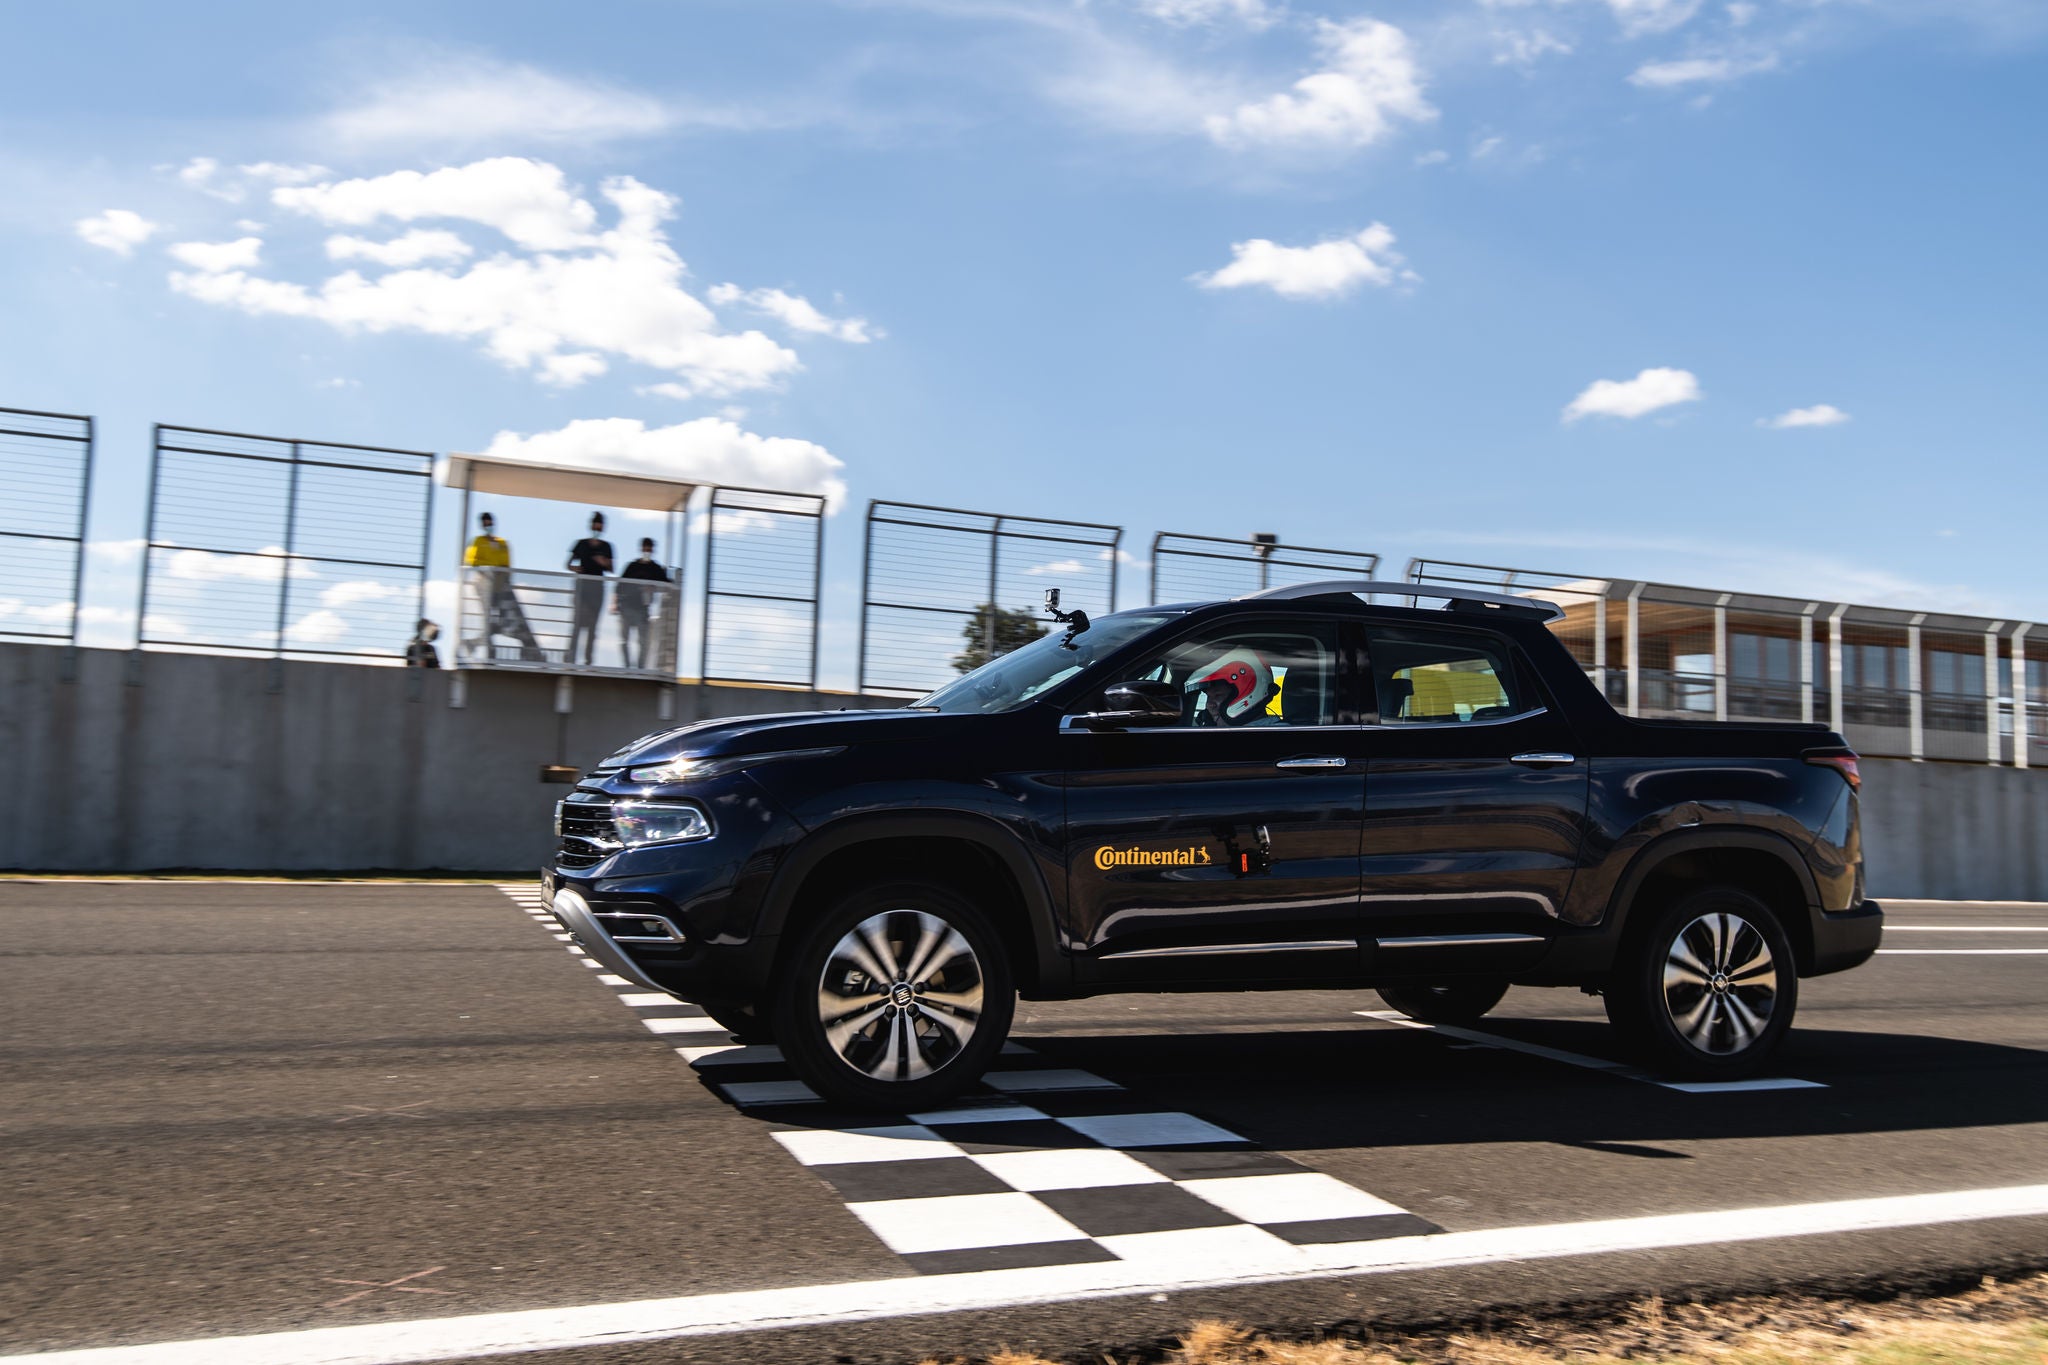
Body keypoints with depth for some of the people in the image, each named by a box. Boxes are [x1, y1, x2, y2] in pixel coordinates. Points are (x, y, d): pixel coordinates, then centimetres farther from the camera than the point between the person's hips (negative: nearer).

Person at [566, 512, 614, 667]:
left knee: (593, 624, 4)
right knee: (579, 621, -10)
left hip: (597, 586, 2)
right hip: (583, 584, -2)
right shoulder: (581, 544, 5)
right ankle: (571, 657, -9)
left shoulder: (606, 546, 8)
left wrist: (604, 563, -10)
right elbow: (569, 564, 9)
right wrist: (574, 568, -12)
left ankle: (589, 658, 10)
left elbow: (611, 569, 10)